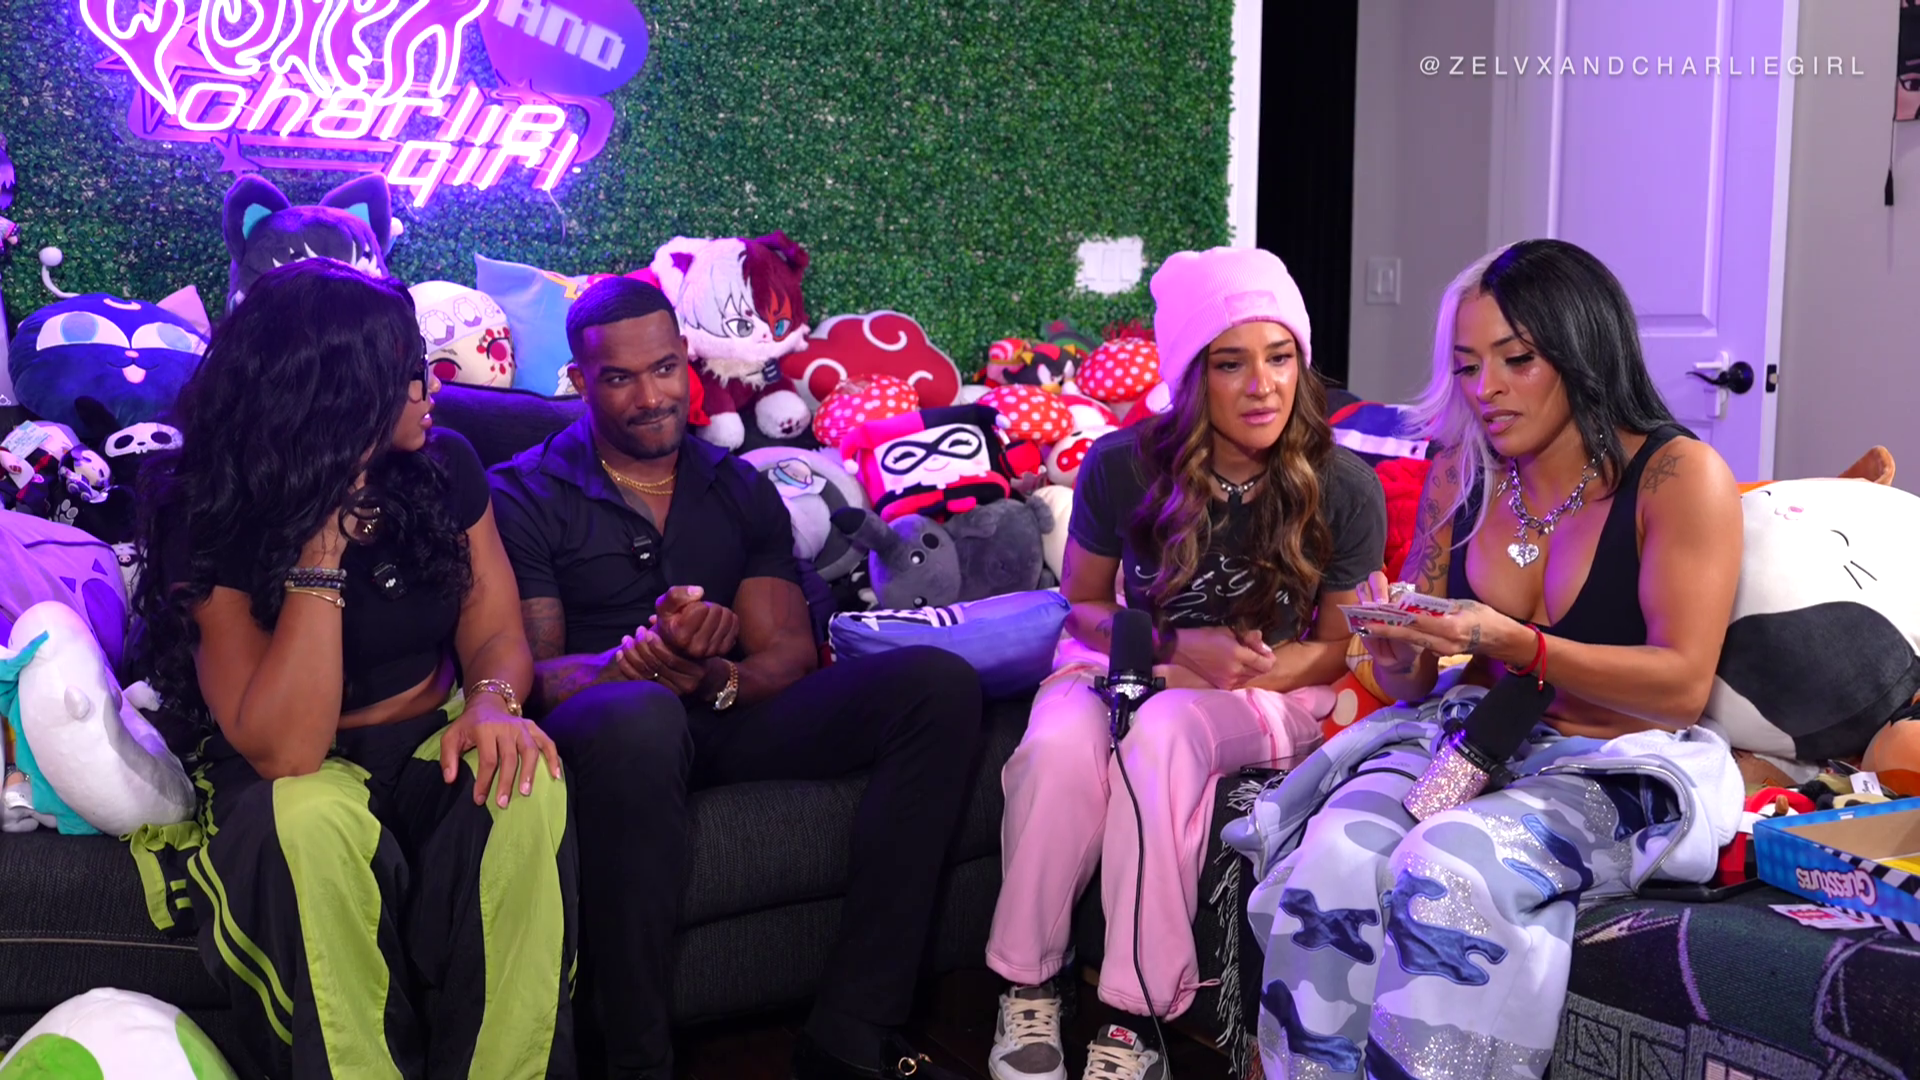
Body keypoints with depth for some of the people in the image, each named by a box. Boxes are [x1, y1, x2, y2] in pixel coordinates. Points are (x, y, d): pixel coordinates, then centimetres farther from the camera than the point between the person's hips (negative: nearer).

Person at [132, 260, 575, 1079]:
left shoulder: (445, 467, -3)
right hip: (294, 777, -3)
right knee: (311, 821, -38)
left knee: (522, 783, -31)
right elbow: (285, 749, -26)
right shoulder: (213, 524, -17)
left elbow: (496, 632, 0)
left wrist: (494, 699, -25)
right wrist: (321, 543, -30)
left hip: (431, 741, 3)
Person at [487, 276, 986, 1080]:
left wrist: (714, 677, -17)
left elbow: (790, 653, 8)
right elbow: (530, 673, -5)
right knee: (640, 714, -42)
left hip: (730, 715, 5)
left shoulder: (741, 491, 17)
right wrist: (644, 657, -27)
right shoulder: (524, 495, 4)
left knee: (939, 683, -18)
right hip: (612, 727, -4)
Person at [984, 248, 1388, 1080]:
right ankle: (1027, 987, -15)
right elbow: (1082, 607, 4)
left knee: (1163, 734, -37)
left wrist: (1219, 676, -18)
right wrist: (1177, 644, -15)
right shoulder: (1122, 468, -9)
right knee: (1059, 747, -34)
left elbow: (1339, 645, 0)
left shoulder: (1345, 489, -10)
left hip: (1272, 687, -1)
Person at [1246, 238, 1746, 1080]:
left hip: (1612, 766, -4)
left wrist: (1512, 643, -23)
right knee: (1334, 858, -27)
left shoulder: (1679, 475, -6)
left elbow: (1683, 686, -12)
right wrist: (1397, 651, -13)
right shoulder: (1461, 477, 9)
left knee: (1446, 870, -34)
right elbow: (1410, 684, 12)